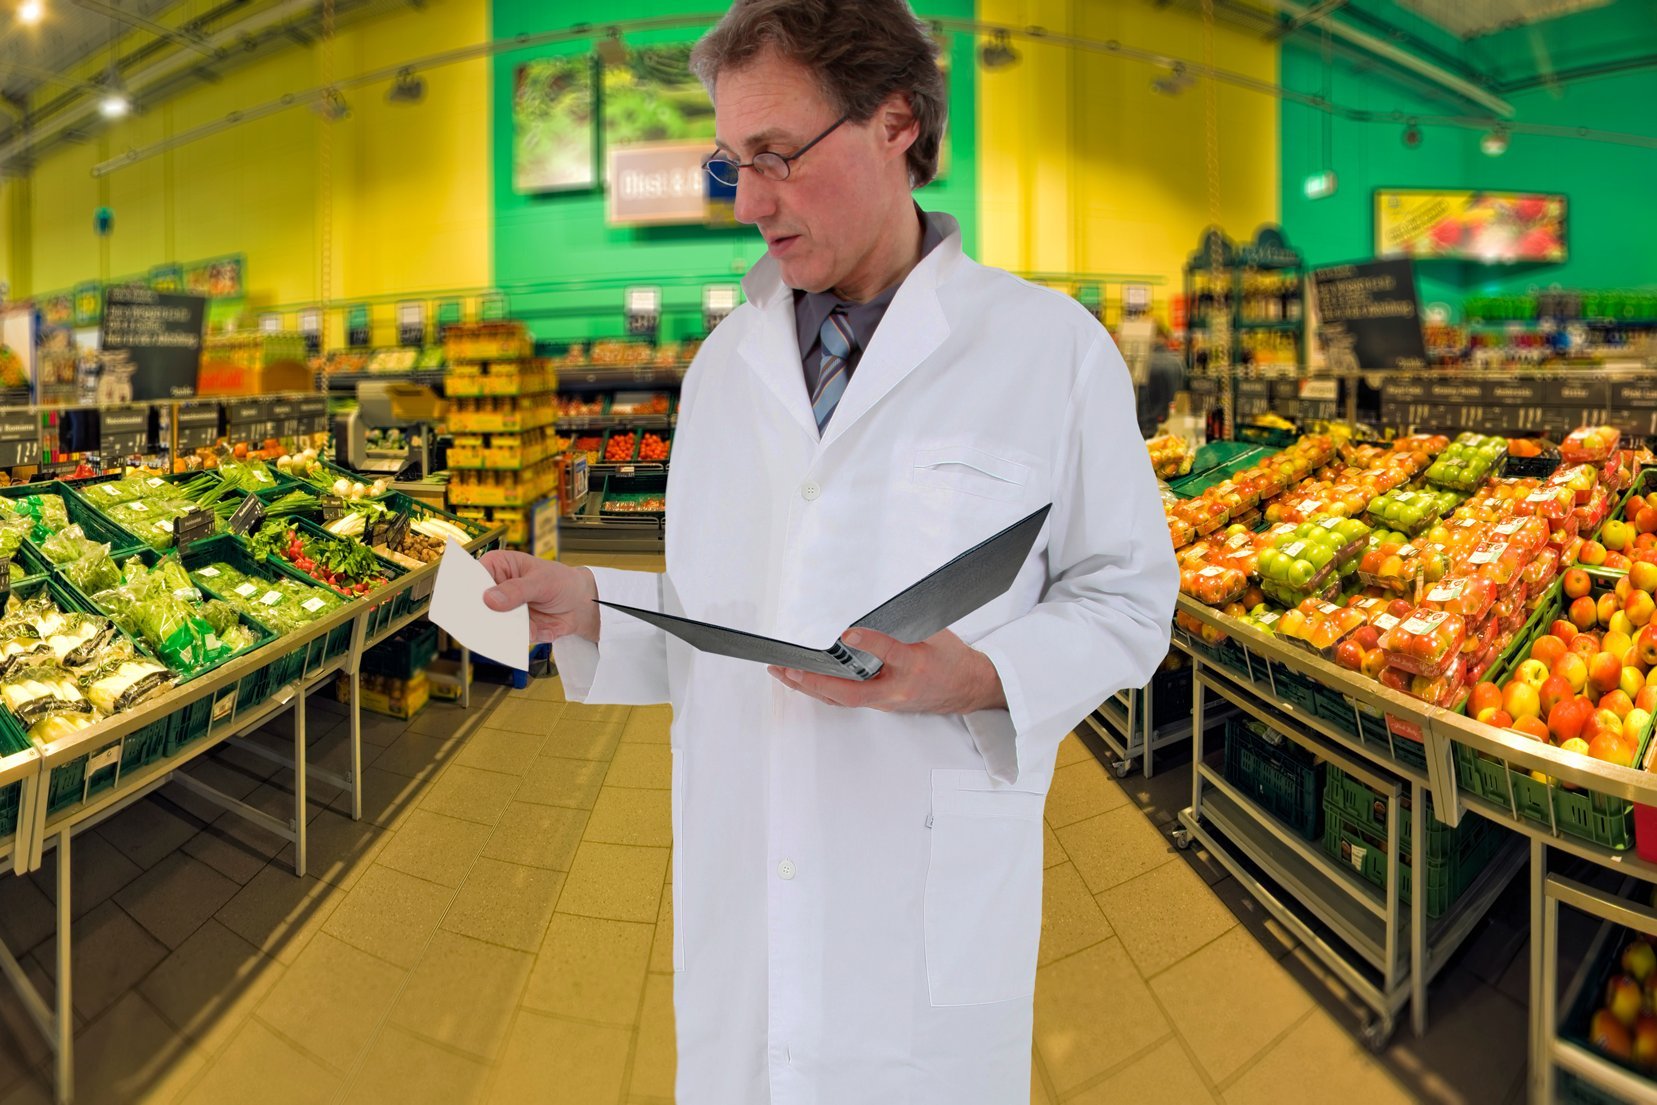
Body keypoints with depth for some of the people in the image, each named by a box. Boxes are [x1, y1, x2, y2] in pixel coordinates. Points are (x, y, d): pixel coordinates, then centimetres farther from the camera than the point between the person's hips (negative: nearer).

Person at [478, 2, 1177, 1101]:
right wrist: (586, 604, -2)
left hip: (932, 898, -4)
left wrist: (979, 676, -19)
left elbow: (1127, 598, -2)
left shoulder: (1052, 348, -5)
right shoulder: (728, 358, 10)